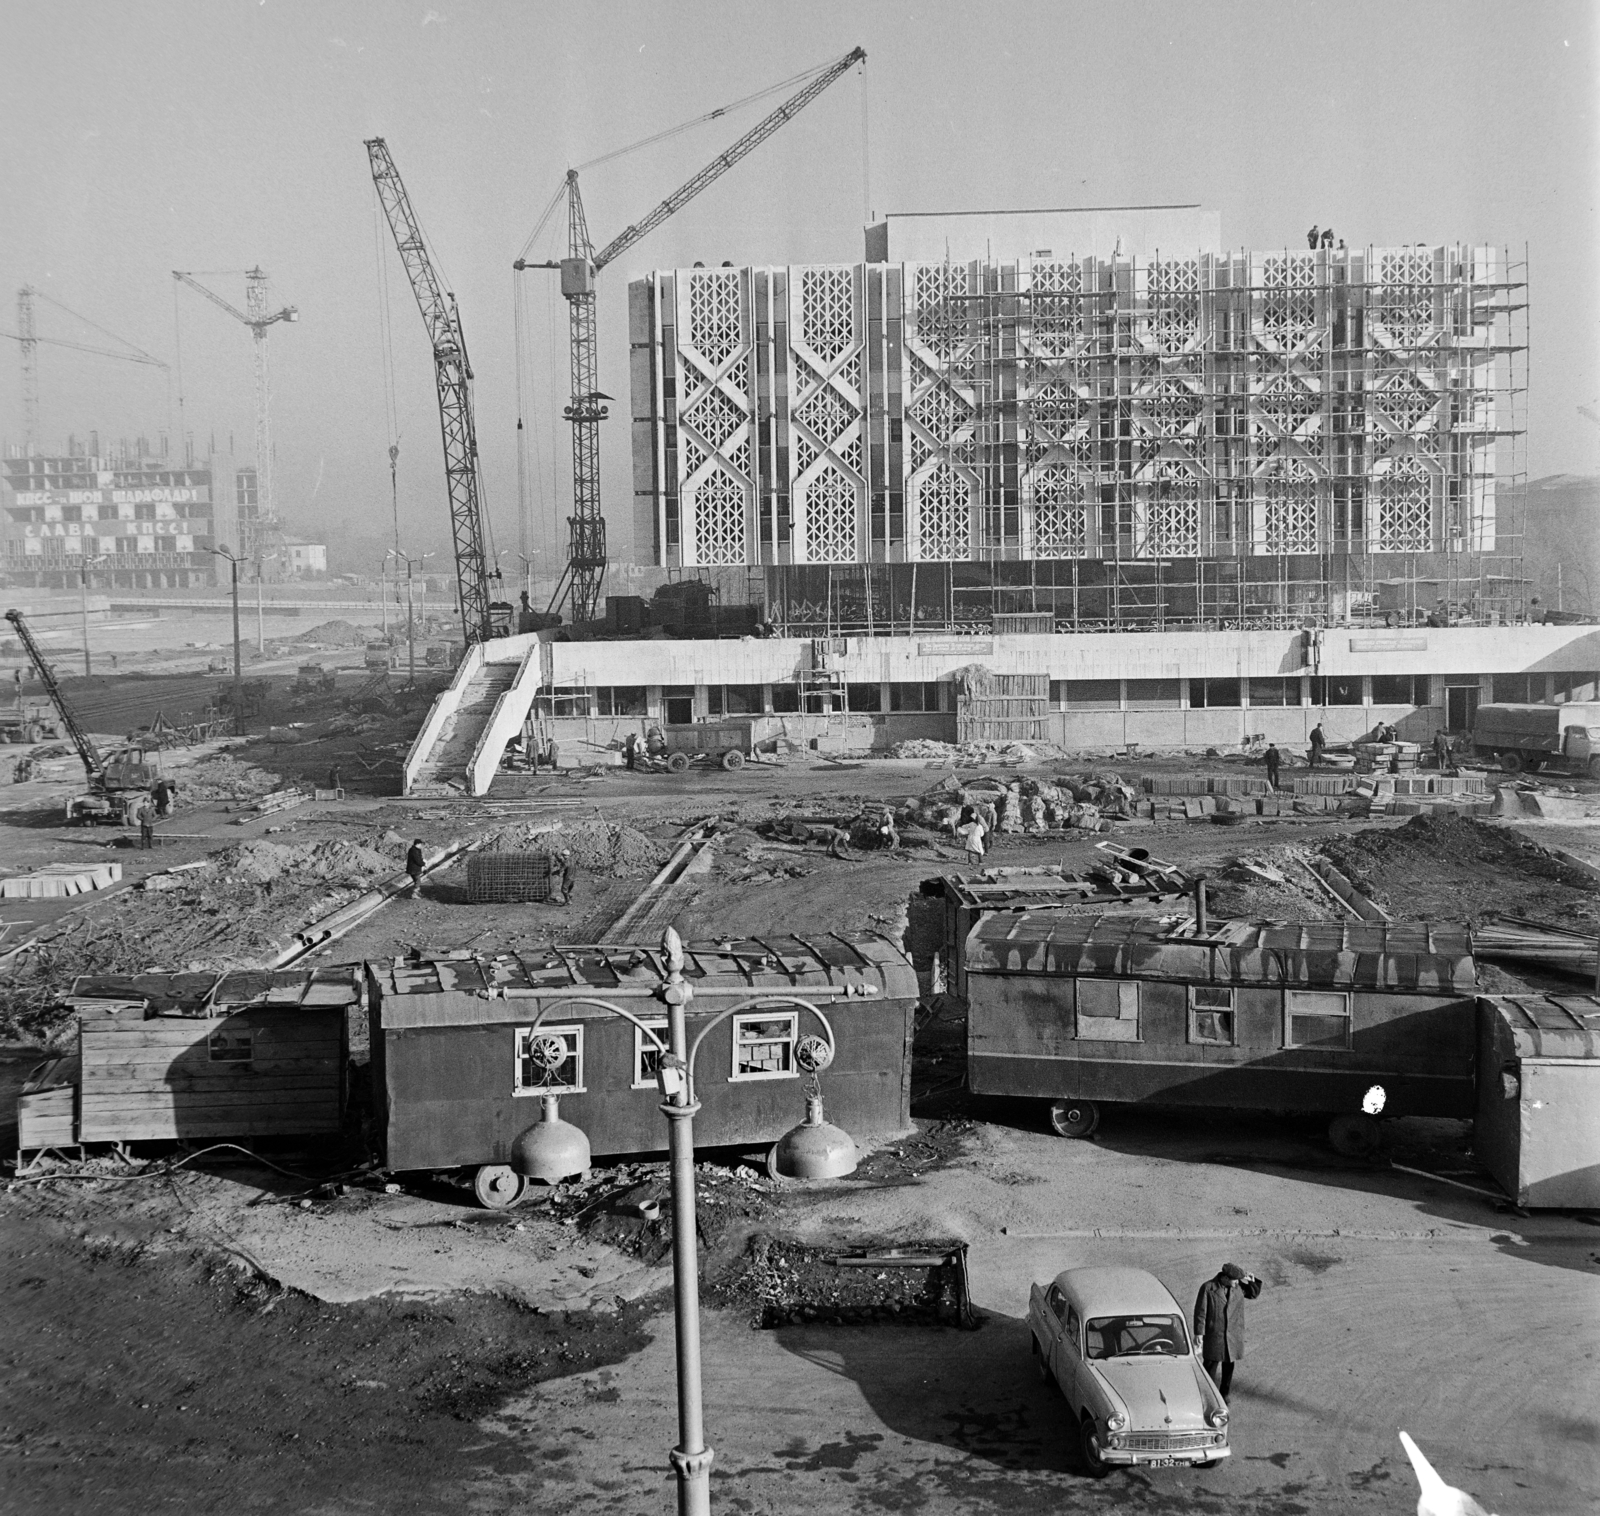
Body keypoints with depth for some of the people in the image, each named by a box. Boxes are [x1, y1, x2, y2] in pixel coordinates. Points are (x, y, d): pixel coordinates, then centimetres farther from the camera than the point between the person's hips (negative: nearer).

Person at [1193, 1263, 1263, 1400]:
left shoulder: (1238, 1287, -2)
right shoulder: (1208, 1288, -13)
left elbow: (1254, 1293, 13)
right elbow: (1200, 1311, -10)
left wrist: (1253, 1281, -7)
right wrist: (1198, 1333, -12)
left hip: (1233, 1335, 4)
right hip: (1213, 1334, -4)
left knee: (1228, 1366, 13)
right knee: (1210, 1365, 0)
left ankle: (1224, 1394, 29)